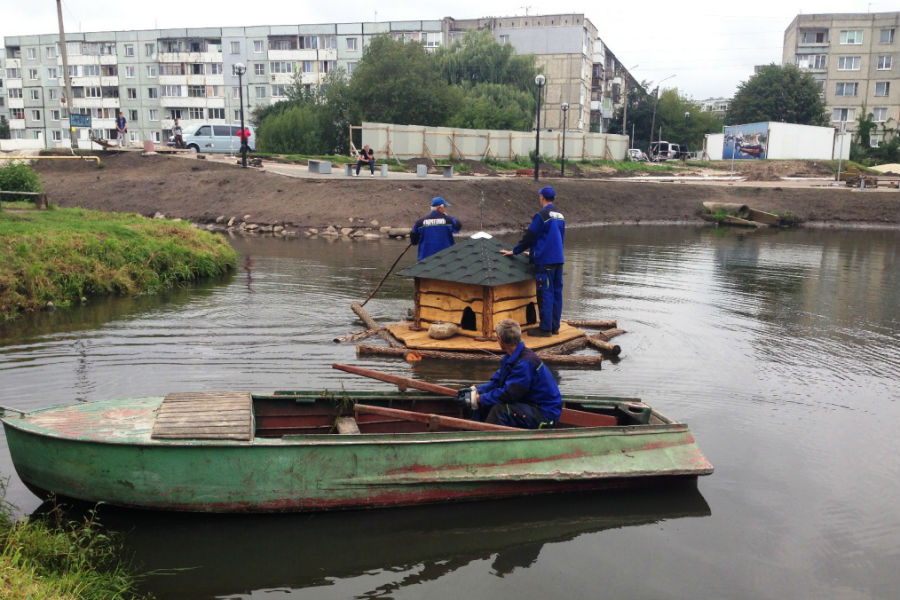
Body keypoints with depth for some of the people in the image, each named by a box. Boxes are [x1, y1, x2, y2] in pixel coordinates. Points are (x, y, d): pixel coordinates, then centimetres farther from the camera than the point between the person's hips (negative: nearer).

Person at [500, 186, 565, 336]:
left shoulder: (542, 215, -12)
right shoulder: (560, 216, 13)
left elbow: (529, 237, -10)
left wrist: (514, 251, 3)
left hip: (545, 261, -8)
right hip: (558, 259, 8)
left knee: (545, 294, -5)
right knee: (556, 292, 10)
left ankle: (545, 328, -3)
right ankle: (555, 326, 16)